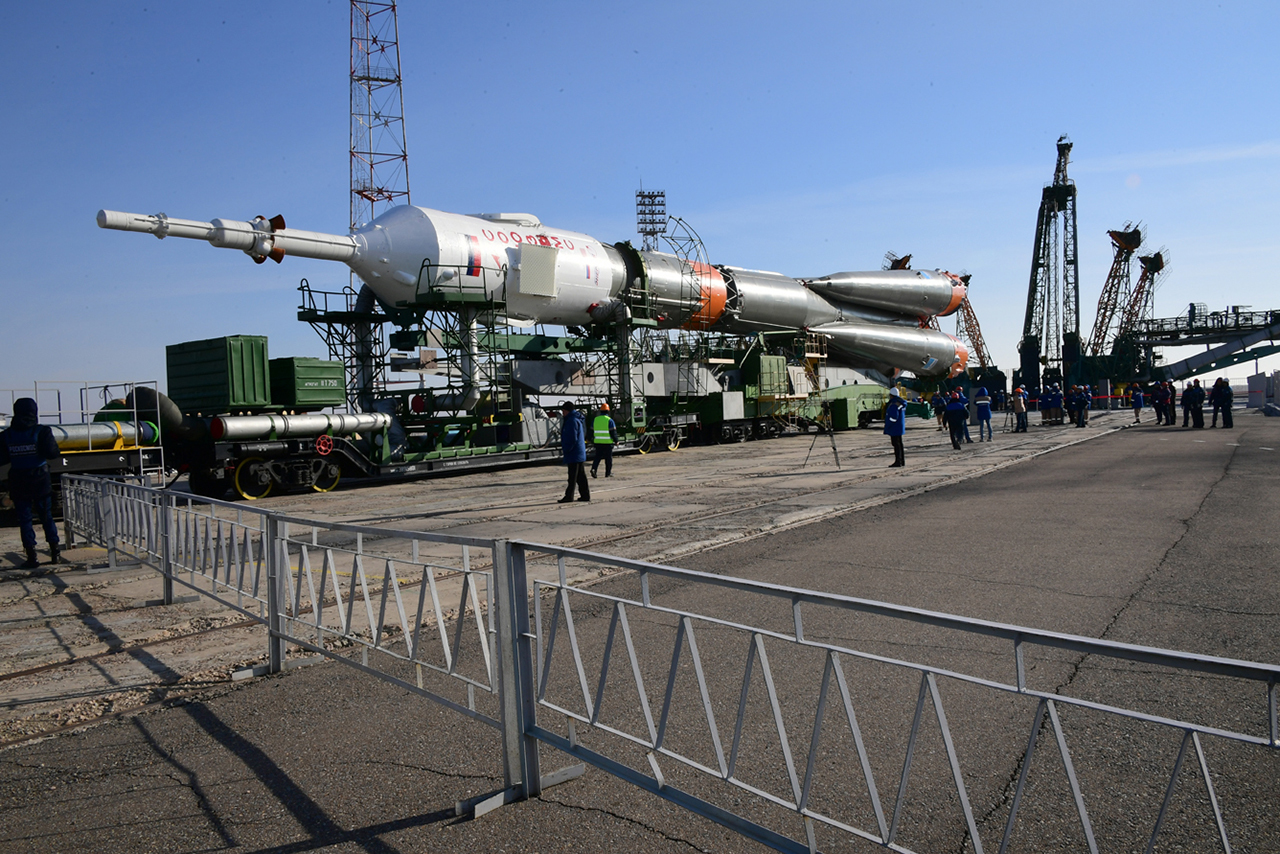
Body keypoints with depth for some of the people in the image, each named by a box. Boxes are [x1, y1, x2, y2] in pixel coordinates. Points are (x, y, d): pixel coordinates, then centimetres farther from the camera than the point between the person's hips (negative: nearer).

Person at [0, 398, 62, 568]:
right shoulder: (42, 431, -10)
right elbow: (53, 454, -16)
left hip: (18, 483, 1)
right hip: (40, 480, -1)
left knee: (24, 519, 7)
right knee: (46, 517, 10)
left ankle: (32, 557, 5)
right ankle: (54, 553, 15)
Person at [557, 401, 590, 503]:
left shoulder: (572, 420, -16)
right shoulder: (577, 418, 16)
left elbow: (572, 439, -23)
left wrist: (565, 449, -13)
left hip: (574, 454, -10)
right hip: (580, 453, 10)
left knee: (572, 477, -4)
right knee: (581, 476, 11)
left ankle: (569, 496, 0)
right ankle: (585, 495, 14)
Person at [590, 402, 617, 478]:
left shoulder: (595, 419, 6)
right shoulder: (609, 420, -9)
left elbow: (591, 431, 12)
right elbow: (613, 432, -9)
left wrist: (592, 439, 24)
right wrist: (616, 441, 2)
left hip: (598, 442, 4)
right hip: (608, 442, -4)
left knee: (597, 457, 10)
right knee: (608, 458, 7)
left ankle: (593, 468, -11)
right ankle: (608, 473, 13)